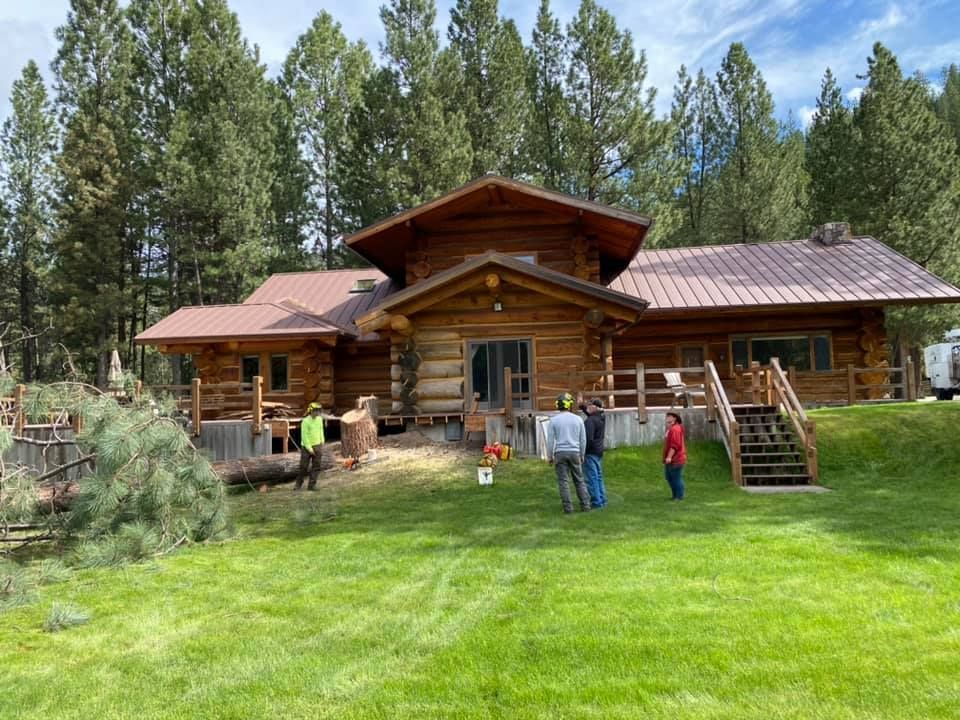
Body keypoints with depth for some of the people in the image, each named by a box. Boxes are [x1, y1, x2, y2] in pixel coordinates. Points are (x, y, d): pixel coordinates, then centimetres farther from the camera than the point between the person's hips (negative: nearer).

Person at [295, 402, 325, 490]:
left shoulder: (319, 419, 3)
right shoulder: (305, 421, -14)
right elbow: (304, 436, -14)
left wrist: (322, 445, 8)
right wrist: (309, 449, -15)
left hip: (317, 446, 5)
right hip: (306, 447, -5)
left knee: (316, 467, 0)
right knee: (304, 467, 1)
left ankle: (312, 485, 6)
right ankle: (298, 483, 21)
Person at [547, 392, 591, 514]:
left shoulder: (553, 420, -3)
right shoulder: (578, 419, 2)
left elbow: (550, 440, -5)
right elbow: (583, 439, 6)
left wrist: (550, 456, 4)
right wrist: (582, 455, 16)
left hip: (560, 453, -2)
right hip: (574, 452, 2)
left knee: (563, 481, 3)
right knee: (579, 480, 11)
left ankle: (568, 507, 1)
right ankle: (585, 505, 10)